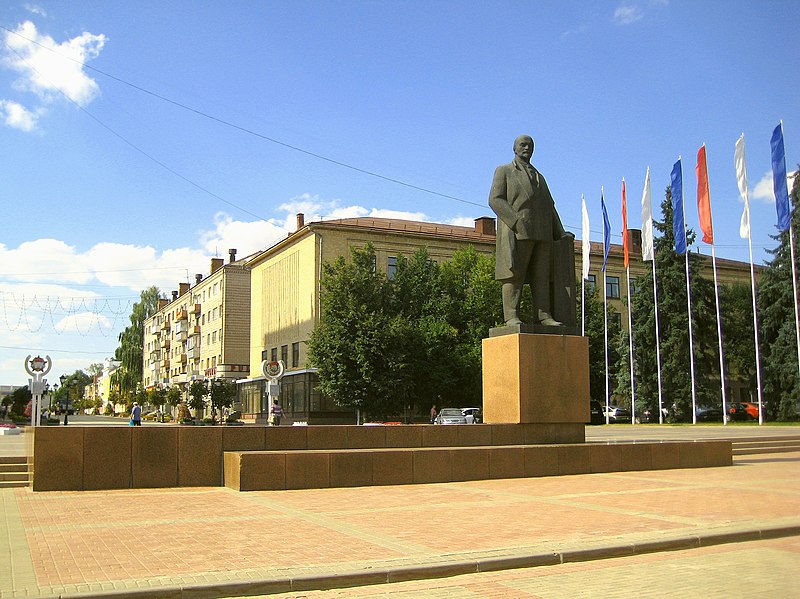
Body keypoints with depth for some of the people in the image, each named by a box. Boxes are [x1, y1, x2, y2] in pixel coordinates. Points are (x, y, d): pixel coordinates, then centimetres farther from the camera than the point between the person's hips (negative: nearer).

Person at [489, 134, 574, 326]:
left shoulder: (539, 177, 28)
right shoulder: (503, 171, 12)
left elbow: (549, 207, 25)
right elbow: (495, 200, -3)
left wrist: (560, 232, 10)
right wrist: (517, 222, -16)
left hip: (541, 234, 5)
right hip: (516, 232, -5)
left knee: (542, 276, -3)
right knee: (514, 273, -11)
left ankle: (543, 315, -6)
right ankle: (511, 316, -15)